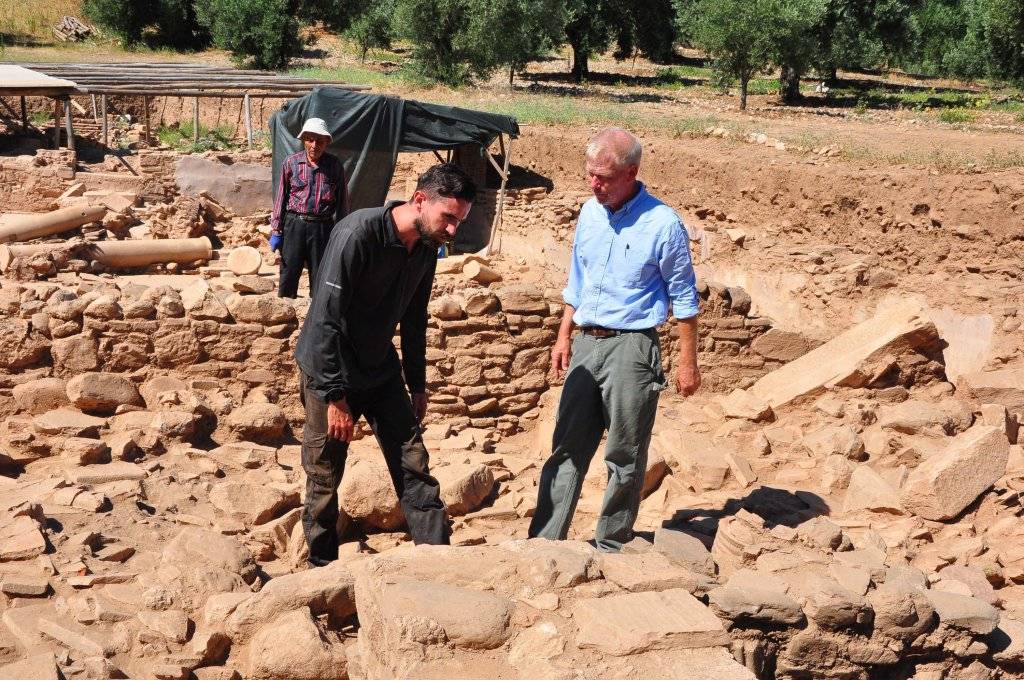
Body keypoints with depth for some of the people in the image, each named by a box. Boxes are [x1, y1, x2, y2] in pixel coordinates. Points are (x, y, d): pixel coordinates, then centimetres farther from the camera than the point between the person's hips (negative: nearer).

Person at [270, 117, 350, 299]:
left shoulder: (334, 165, 1)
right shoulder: (291, 162, 1)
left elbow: (342, 201, 6)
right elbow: (281, 198, 6)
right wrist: (276, 231, 4)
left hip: (323, 227, 0)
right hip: (294, 224, 0)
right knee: (289, 272, 3)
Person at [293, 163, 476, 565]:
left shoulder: (426, 248, -2)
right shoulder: (357, 235, -26)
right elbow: (325, 321, -25)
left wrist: (417, 385, 15)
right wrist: (335, 397, -24)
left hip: (382, 371, 6)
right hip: (329, 371, -6)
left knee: (414, 468, 2)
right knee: (324, 480, 5)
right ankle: (323, 569, 20)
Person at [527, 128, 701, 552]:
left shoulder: (662, 224, -11)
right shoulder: (589, 213, 8)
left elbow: (684, 297, -5)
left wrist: (687, 362, -6)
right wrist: (564, 337, 15)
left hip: (631, 347, -6)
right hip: (587, 343, 6)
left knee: (624, 458, 3)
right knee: (567, 449, 6)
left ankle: (611, 547, 14)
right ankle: (544, 540, 10)